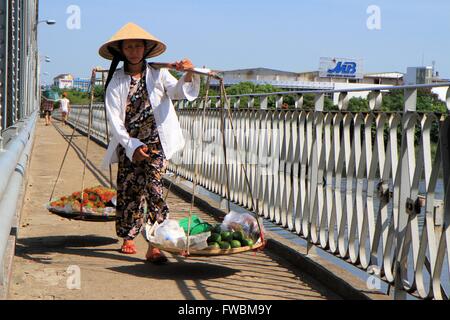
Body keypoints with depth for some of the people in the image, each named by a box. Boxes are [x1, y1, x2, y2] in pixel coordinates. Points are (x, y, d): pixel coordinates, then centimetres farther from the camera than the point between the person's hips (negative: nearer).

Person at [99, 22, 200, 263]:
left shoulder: (158, 74, 5)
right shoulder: (116, 81, 5)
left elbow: (179, 91, -11)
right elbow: (114, 118, -2)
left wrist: (188, 75, -32)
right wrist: (131, 146, -12)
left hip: (155, 143, -2)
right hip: (128, 145, 2)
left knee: (154, 188, -13)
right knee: (129, 190, 7)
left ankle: (154, 245, -15)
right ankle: (128, 238, 27)